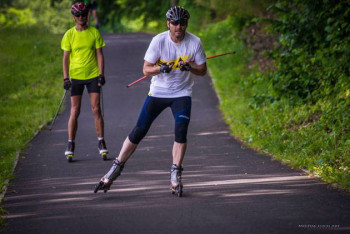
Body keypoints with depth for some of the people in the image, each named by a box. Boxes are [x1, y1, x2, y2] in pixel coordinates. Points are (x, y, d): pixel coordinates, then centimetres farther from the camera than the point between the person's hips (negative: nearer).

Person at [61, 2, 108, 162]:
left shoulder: (94, 33, 2)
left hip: (93, 75, 0)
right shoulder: (69, 35, 2)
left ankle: (101, 142, 6)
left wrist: (101, 74, -4)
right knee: (74, 111, -2)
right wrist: (66, 78, -3)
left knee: (96, 109, -2)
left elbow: (99, 54, 4)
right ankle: (70, 145, 3)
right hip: (75, 76, 0)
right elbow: (66, 58, 4)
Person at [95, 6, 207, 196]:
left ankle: (175, 175, -7)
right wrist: (161, 68, -31)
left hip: (181, 93, 1)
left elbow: (202, 70, -1)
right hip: (158, 92, 0)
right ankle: (116, 168, 10)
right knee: (139, 131, -3)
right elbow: (146, 69, -10)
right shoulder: (159, 41, -13)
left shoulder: (194, 42, -9)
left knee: (181, 131, -18)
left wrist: (189, 67, -22)